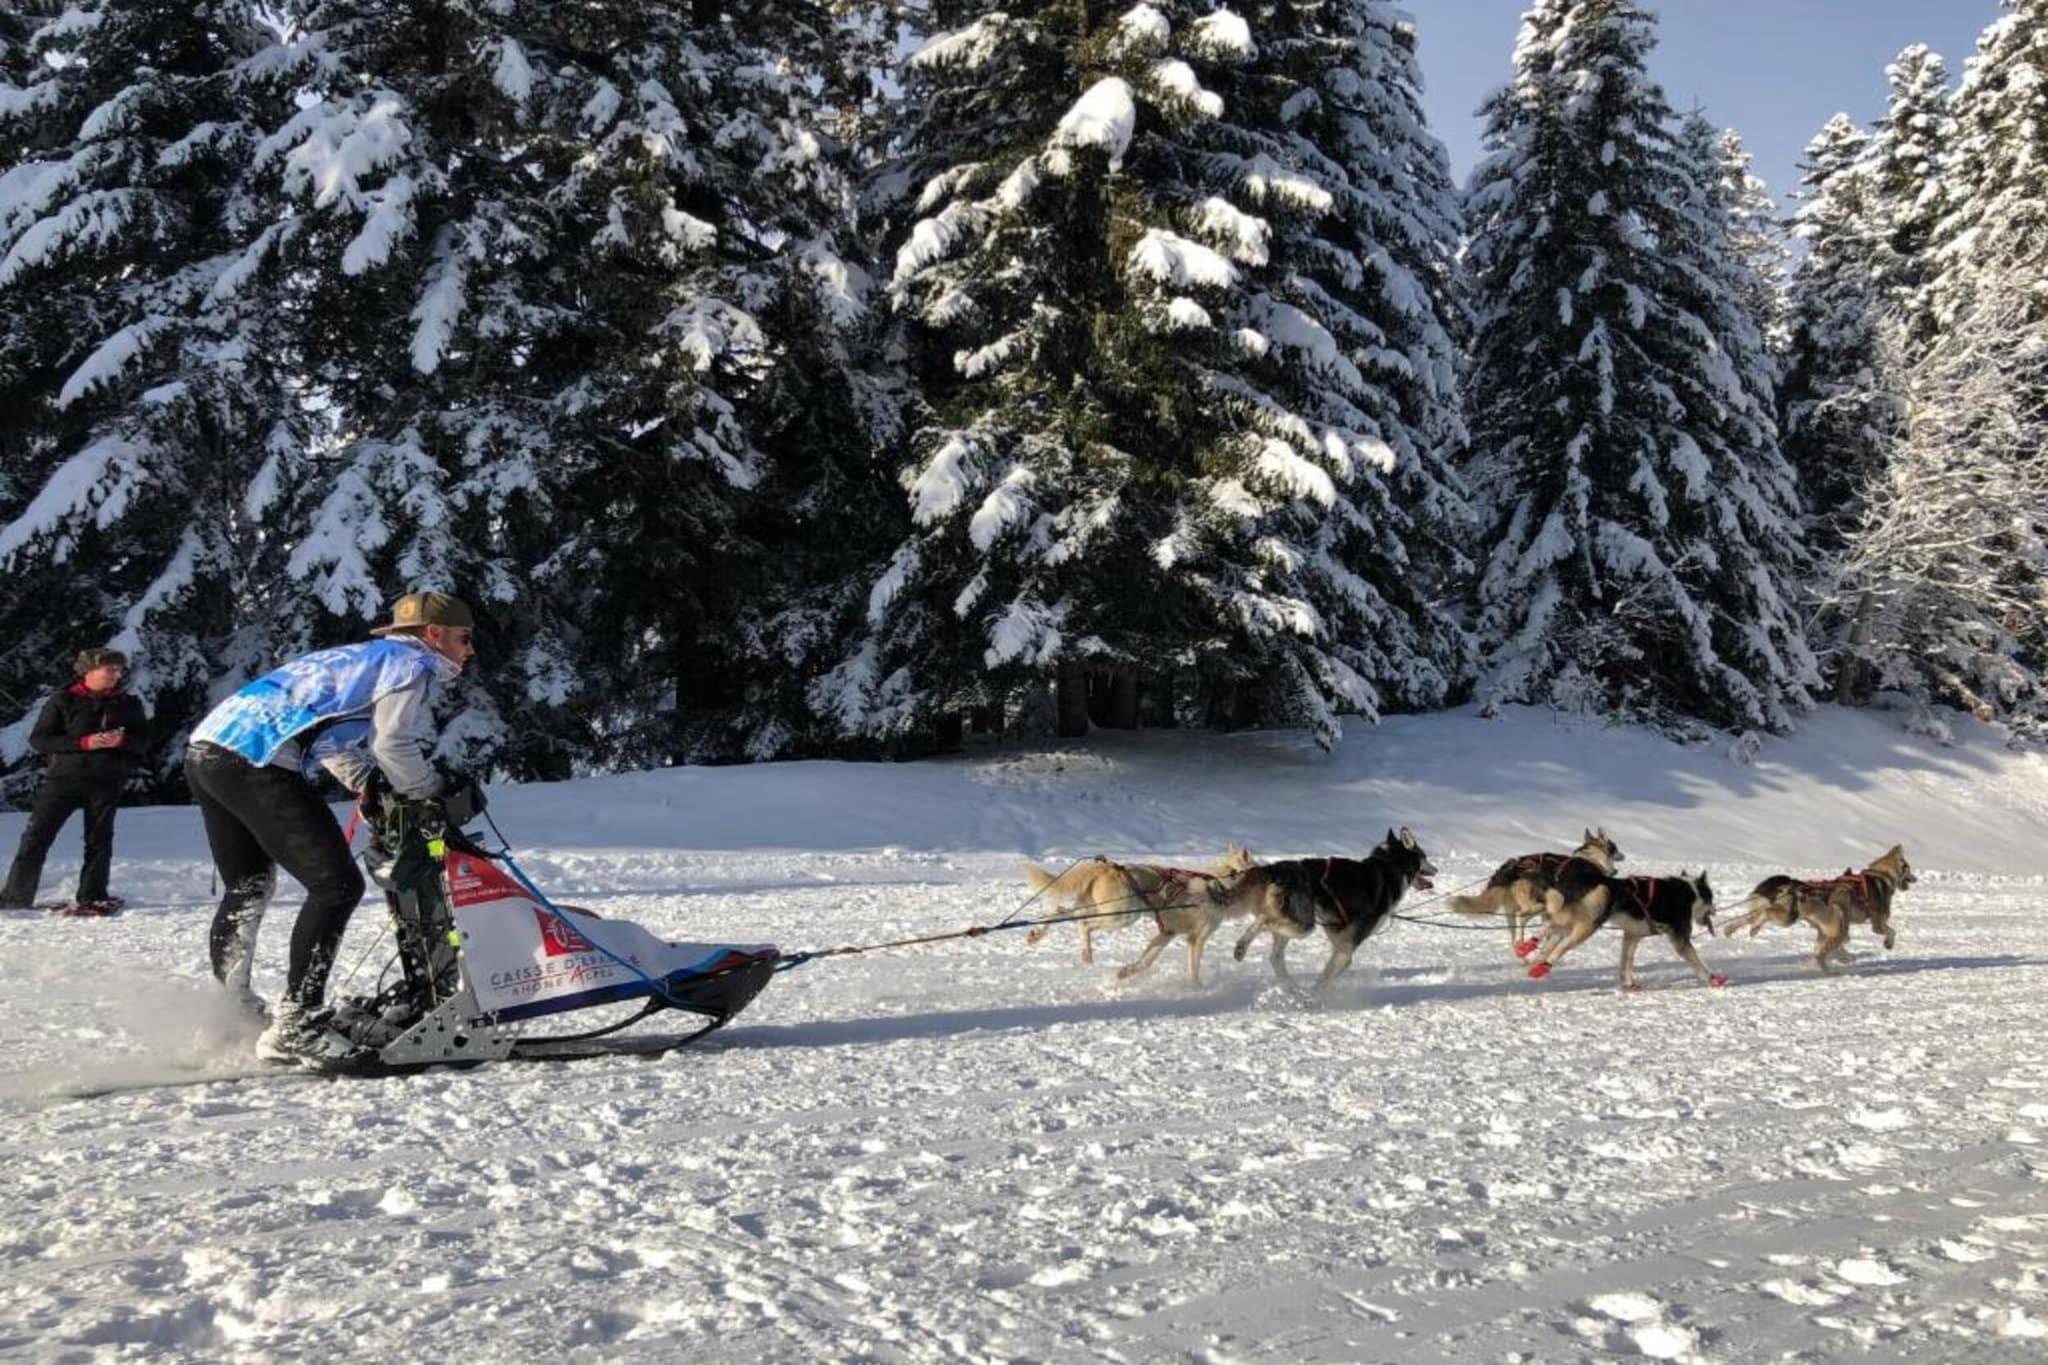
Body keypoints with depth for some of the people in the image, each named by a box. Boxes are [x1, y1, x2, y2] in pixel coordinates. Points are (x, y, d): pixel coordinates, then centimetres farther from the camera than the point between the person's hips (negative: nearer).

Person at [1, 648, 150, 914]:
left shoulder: (128, 704, 8)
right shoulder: (62, 700, 1)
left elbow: (143, 740, 8)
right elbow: (38, 739, -4)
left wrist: (121, 740, -15)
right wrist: (84, 742, -17)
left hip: (106, 782, 2)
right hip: (64, 778, -2)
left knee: (99, 840, 4)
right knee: (36, 836, -5)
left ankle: (92, 897, 12)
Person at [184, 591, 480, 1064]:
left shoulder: (365, 656, 30)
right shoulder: (414, 662, 3)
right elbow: (394, 744, -8)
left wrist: (373, 785, 23)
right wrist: (436, 789, 7)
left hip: (205, 747, 10)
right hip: (255, 761, -10)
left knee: (247, 886, 23)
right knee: (336, 884, -7)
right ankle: (294, 1026, -8)